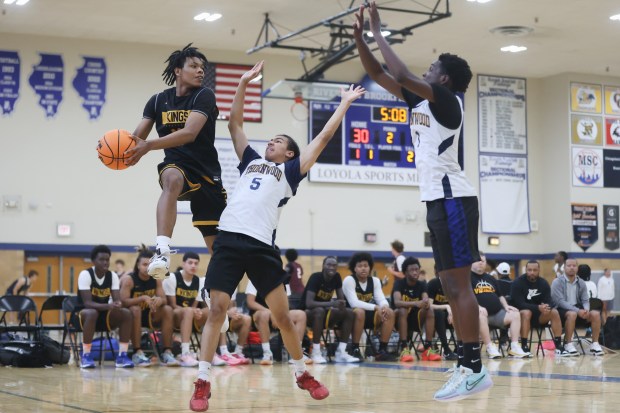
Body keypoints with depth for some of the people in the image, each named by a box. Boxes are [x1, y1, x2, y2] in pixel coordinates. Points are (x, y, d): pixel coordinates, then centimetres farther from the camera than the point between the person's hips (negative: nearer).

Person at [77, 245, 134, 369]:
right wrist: (108, 306, -40)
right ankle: (86, 356, -29)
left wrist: (117, 305, -35)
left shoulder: (113, 276, -2)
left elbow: (117, 300, -9)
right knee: (92, 313, -39)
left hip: (105, 314, 5)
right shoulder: (85, 275, -16)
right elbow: (87, 303, -25)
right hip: (85, 313, -5)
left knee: (126, 313, -22)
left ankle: (122, 355, -20)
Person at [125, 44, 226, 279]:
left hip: (207, 173, 0)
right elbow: (137, 136, 2)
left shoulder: (204, 96, -7)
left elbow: (189, 133, -23)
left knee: (217, 245, 3)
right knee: (172, 180, -39)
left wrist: (148, 146, -35)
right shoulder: (158, 101, 5)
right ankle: (162, 250, -53)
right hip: (175, 165, 0)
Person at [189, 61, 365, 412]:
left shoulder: (291, 171, 16)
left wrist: (344, 104, 17)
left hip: (262, 247, -3)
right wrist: (244, 84, 24)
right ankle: (203, 383, -1)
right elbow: (235, 124, 27)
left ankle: (302, 374, 18)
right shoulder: (252, 161, 26)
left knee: (282, 315, 1)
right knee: (217, 310, -3)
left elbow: (324, 138, 13)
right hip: (229, 240, 3)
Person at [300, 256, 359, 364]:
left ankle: (341, 352, -15)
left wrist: (341, 304, -23)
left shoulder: (337, 277, -2)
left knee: (349, 313, -12)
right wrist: (332, 303, -38)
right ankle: (316, 352, -33)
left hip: (324, 311, 7)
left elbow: (341, 299, 2)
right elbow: (309, 303, -30)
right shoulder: (316, 277, -20)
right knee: (320, 311, -38)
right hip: (308, 312, -6)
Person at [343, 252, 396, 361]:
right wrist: (376, 307, -33)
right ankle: (355, 349, -27)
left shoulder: (375, 281, 4)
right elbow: (354, 303, -26)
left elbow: (381, 299, -7)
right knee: (360, 312, -39)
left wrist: (384, 306, -32)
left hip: (368, 316, 6)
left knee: (390, 313, -17)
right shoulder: (349, 280, -14)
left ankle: (382, 350, -15)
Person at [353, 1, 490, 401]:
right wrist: (359, 36, 8)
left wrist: (379, 32, -11)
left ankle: (475, 369, -12)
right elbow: (379, 75, 19)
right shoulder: (419, 101, 16)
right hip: (439, 200, 9)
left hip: (453, 199, -9)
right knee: (452, 286, 8)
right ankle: (470, 367, 10)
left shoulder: (448, 100, -8)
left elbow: (402, 74, -21)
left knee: (459, 284, -12)